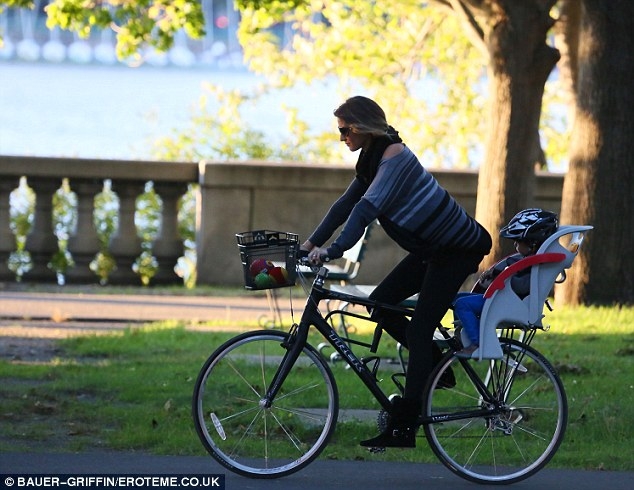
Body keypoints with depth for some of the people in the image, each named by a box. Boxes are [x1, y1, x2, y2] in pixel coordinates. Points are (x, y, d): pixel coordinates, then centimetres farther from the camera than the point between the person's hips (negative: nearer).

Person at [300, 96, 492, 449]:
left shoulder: (394, 155, -22)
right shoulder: (374, 157, 8)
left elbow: (368, 207, -33)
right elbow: (347, 204, 11)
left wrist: (334, 250, -40)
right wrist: (311, 243, 4)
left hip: (458, 248, -10)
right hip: (432, 248, 10)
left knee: (419, 329, -13)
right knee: (379, 304, 3)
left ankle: (404, 426, -15)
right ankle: (436, 364, 16)